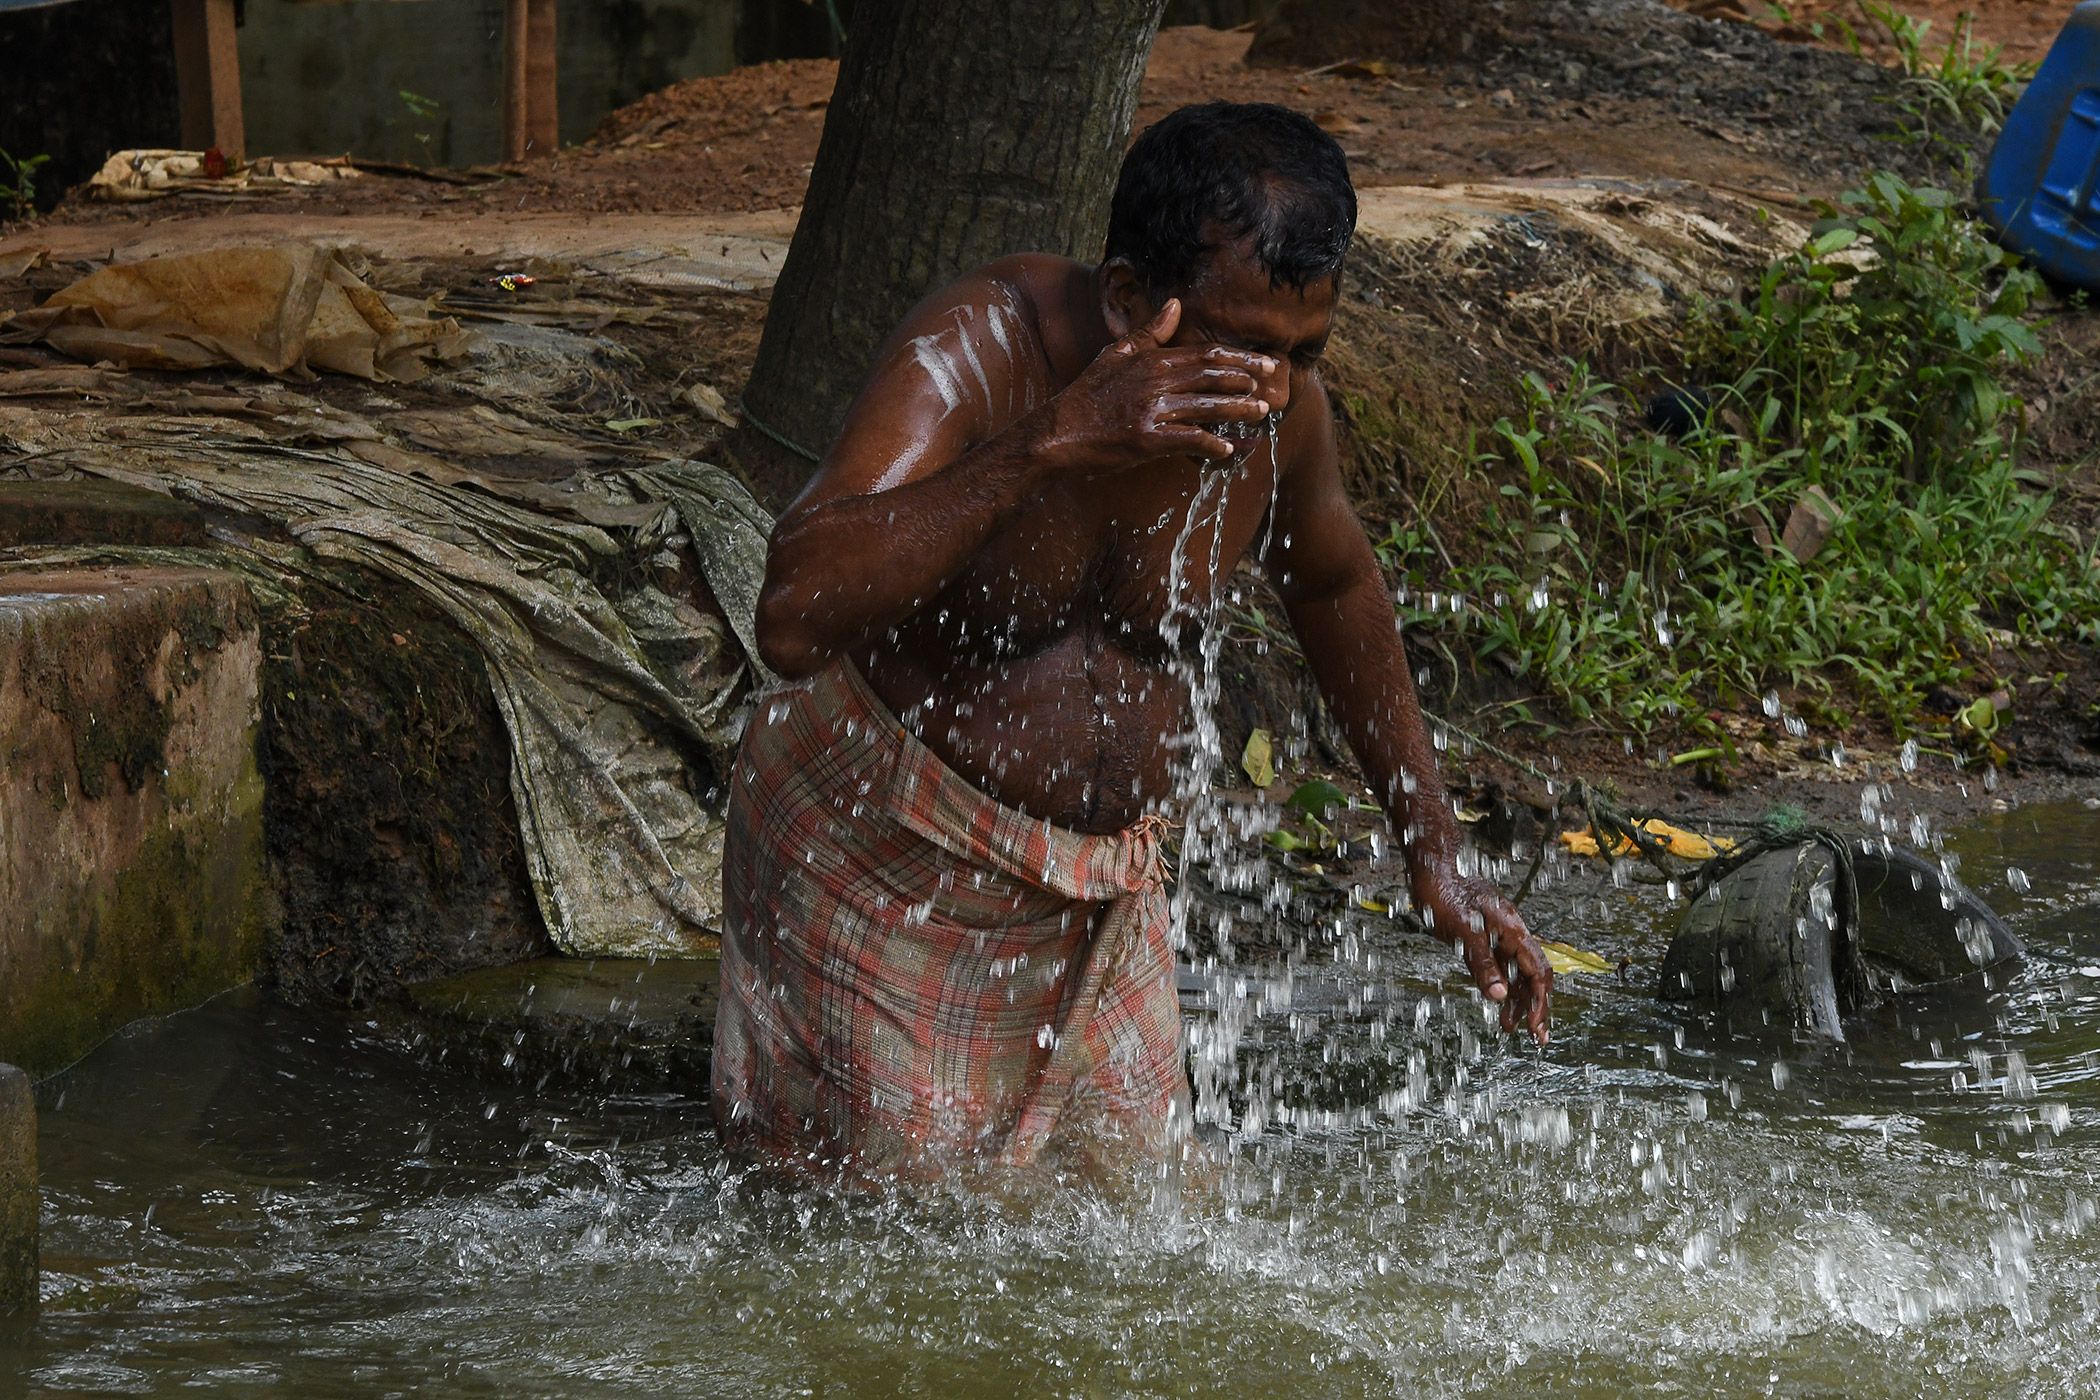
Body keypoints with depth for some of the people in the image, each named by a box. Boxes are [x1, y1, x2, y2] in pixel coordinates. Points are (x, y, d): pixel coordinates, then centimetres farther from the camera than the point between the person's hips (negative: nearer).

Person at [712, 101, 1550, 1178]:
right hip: (885, 868, -6)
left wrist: (1434, 861, 17)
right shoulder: (978, 351, -26)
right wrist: (1050, 445, -46)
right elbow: (794, 617, -41)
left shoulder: (1277, 402, -9)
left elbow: (1334, 584, 15)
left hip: (1108, 882, 6)